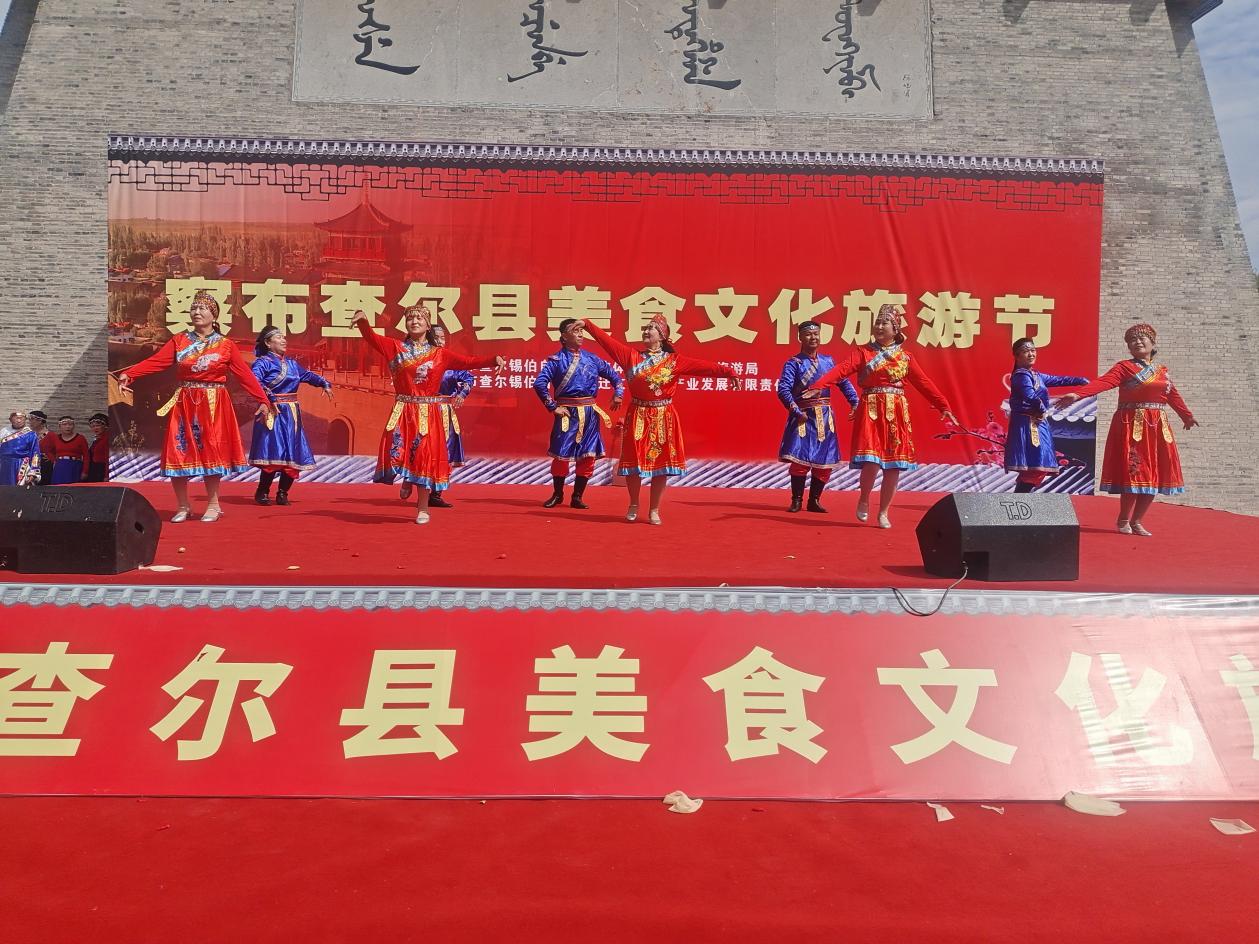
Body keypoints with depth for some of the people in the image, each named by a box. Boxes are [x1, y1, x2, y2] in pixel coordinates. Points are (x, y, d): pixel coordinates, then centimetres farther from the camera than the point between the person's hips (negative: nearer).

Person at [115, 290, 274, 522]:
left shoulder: (226, 346, 1)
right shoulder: (179, 341, 6)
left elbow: (245, 374, -4)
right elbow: (155, 361, -3)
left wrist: (262, 400, -11)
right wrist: (128, 374, -17)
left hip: (213, 406, -2)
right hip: (184, 405, 2)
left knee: (210, 451, -1)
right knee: (178, 453, 1)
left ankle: (213, 505, 14)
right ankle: (183, 506, 14)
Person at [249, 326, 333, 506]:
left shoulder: (292, 364, 16)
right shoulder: (263, 362, -5)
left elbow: (308, 375, 31)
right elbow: (254, 381, -22)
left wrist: (325, 384, 19)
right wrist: (268, 396, -29)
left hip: (291, 414, 7)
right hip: (274, 413, -7)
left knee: (293, 456, 4)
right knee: (274, 455, -12)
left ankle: (282, 493, 15)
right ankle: (262, 492, 2)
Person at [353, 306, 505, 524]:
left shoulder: (440, 354, 7)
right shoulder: (395, 348, 7)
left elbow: (468, 362, 3)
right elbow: (372, 338, -4)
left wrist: (494, 359, -9)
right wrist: (363, 322, -24)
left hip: (429, 414, 0)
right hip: (403, 412, 0)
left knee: (425, 456, 0)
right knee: (397, 451, -14)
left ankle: (422, 508, 10)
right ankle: (405, 479, 22)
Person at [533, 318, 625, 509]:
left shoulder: (592, 358, 9)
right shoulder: (556, 360, -4)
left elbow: (614, 376, 18)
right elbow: (540, 383, -14)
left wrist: (618, 394, 4)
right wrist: (553, 407, -13)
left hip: (589, 413, 4)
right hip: (566, 413, -4)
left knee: (587, 456, 4)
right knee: (561, 453, 1)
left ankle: (578, 497, 16)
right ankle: (557, 494, 19)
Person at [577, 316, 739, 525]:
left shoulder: (674, 361, -1)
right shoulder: (631, 355, 4)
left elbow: (703, 366, -11)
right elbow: (607, 340, 1)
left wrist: (727, 372, -23)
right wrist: (587, 325, -5)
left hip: (663, 418, 0)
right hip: (638, 417, 1)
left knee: (661, 462, 2)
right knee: (634, 461, 3)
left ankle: (654, 510, 15)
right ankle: (633, 505, 24)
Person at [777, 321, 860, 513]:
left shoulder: (828, 361, 11)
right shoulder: (793, 363, -3)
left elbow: (844, 382, 9)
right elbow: (783, 389, -12)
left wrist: (855, 403, -4)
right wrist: (796, 411, -21)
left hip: (825, 417, 4)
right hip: (803, 417, -4)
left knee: (825, 462, 4)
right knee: (800, 459, -9)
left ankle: (814, 500, 17)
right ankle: (796, 500, 6)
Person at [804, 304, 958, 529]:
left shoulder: (904, 357, 10)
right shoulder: (863, 352, 2)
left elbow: (924, 383, 10)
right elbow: (841, 368, -13)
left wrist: (944, 407, 6)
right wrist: (818, 385, -28)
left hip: (897, 413, 3)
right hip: (871, 411, -3)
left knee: (894, 465, 1)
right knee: (871, 461, -14)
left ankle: (884, 512, 14)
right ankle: (864, 499, 15)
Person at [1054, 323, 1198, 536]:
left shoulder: (1161, 371, 15)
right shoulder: (1124, 367, -3)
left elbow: (1173, 395, 27)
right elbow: (1103, 382, -17)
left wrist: (1186, 415, 34)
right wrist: (1077, 394, -33)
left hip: (1157, 429, 6)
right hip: (1132, 426, -6)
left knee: (1154, 476, 5)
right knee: (1134, 473, -8)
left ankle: (1136, 521, 15)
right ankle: (1123, 521, 7)